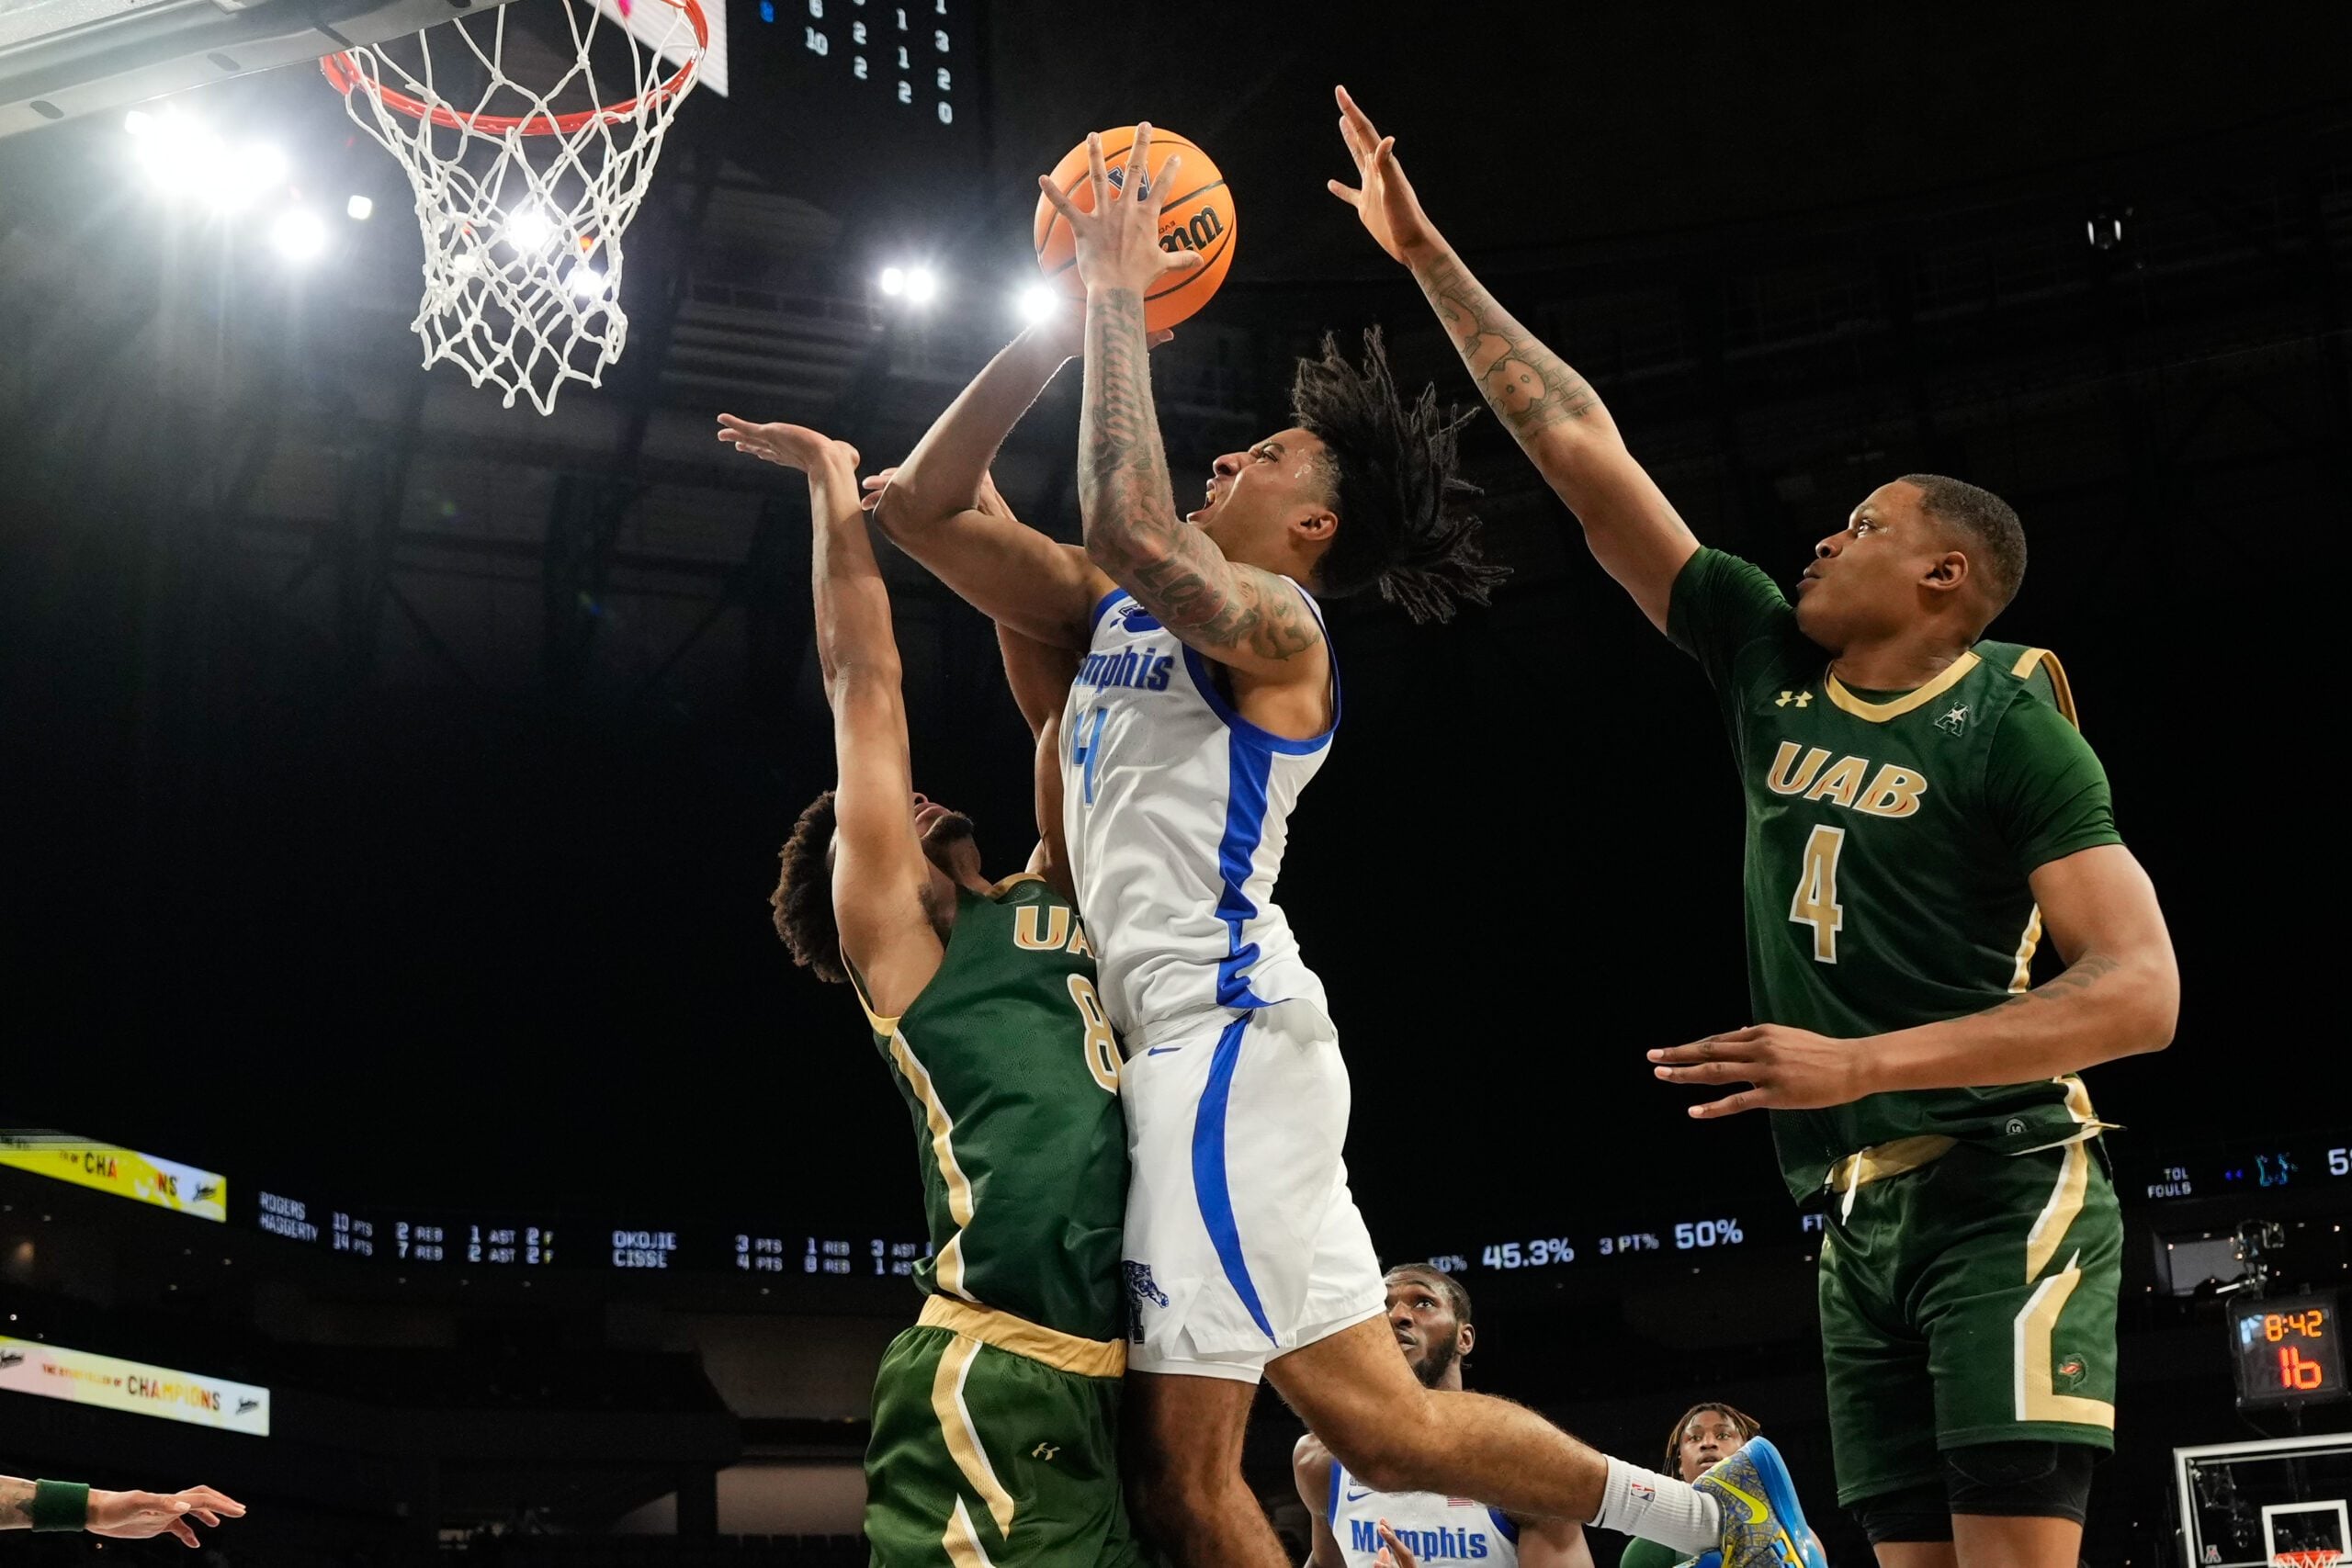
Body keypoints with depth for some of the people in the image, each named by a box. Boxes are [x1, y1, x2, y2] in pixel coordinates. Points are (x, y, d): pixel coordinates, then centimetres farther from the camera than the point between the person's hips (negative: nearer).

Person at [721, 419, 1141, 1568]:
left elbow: (1055, 705, 28)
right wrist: (832, 483, 18)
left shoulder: (1052, 903, 27)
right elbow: (863, 682, 10)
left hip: (1108, 1383, 7)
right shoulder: (886, 927, 10)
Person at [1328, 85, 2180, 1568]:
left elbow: (2141, 990, -16)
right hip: (1859, 1215, 6)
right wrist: (1428, 255, 14)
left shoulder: (2013, 726, -6)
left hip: (2004, 1191, -6)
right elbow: (1580, 446, 12)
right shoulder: (1772, 664, 11)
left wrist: (1862, 1064, -23)